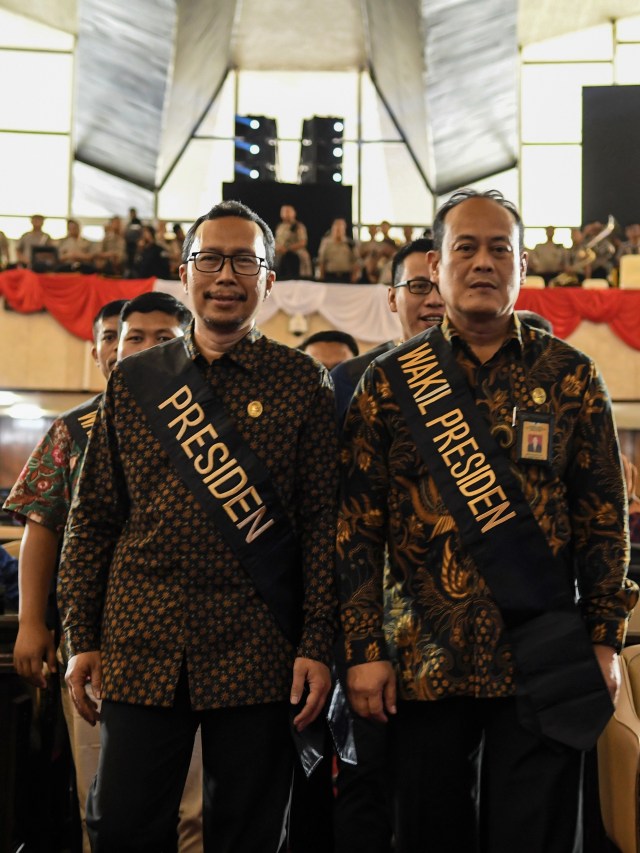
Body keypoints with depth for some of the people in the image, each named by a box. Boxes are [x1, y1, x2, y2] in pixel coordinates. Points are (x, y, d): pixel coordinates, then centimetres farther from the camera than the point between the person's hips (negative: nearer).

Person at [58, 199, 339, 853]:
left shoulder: (302, 382, 4)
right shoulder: (133, 380, 10)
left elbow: (322, 521, 0)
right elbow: (94, 518, 10)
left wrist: (317, 646, -6)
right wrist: (81, 637, 6)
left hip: (259, 652, -1)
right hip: (139, 647, 2)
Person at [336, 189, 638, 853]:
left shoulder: (570, 375, 4)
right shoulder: (389, 382, 2)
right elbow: (358, 526, 0)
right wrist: (363, 649, -4)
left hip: (545, 665, 0)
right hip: (423, 662, 0)